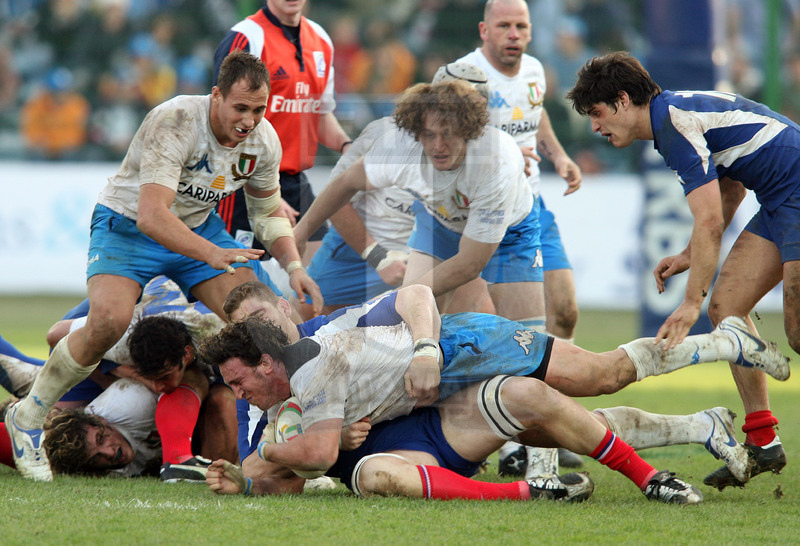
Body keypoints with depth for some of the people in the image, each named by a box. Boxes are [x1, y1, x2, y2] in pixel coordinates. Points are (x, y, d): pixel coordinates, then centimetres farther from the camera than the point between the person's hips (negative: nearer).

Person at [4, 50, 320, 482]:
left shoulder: (264, 142, -11)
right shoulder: (174, 123, -33)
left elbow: (269, 212, 9)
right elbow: (152, 216, -40)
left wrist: (293, 265, -7)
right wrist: (212, 255, -50)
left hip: (197, 225, 6)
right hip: (128, 223, -6)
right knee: (109, 320, -29)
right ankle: (27, 418, -10)